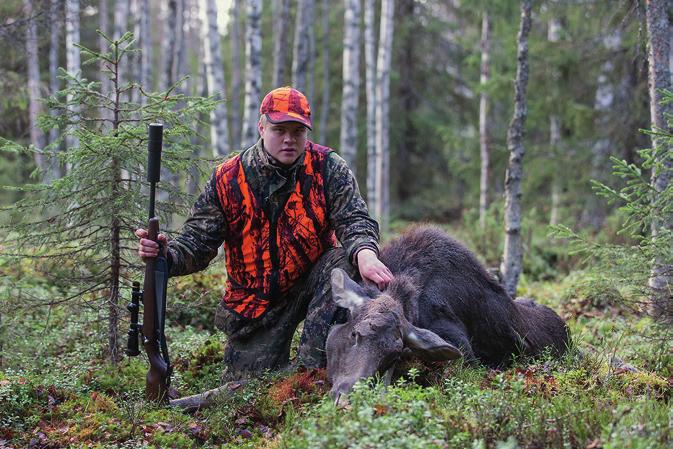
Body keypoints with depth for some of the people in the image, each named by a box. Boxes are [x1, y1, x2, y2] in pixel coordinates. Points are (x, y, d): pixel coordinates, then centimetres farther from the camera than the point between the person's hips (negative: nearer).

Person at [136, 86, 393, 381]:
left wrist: (365, 253, -43)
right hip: (255, 301, 1)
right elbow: (197, 243, -11)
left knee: (344, 263, -33)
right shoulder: (227, 180, -10)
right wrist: (166, 255, -34)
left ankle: (311, 366, -27)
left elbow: (354, 219, -19)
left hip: (313, 279, 0)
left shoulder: (327, 168, -11)